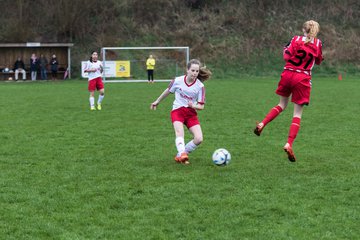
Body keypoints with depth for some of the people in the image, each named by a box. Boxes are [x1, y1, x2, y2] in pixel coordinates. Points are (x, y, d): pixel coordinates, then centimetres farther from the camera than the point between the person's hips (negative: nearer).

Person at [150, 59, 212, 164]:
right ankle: (182, 154, -47)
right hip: (177, 111, -1)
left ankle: (180, 155, 2)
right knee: (179, 132, -31)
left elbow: (201, 106, -4)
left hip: (191, 113, 1)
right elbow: (167, 91, 14)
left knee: (199, 139, -14)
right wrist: (157, 102, 26)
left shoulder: (200, 86, -8)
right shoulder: (178, 81, -6)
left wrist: (193, 106, -26)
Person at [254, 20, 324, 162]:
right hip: (303, 79, -2)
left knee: (282, 105, 25)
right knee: (297, 113, 1)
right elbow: (318, 61, 14)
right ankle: (289, 144, -11)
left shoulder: (296, 40, 2)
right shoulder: (317, 43, 2)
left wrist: (286, 49, 17)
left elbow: (286, 57, -2)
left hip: (287, 74, 2)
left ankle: (262, 124, 8)